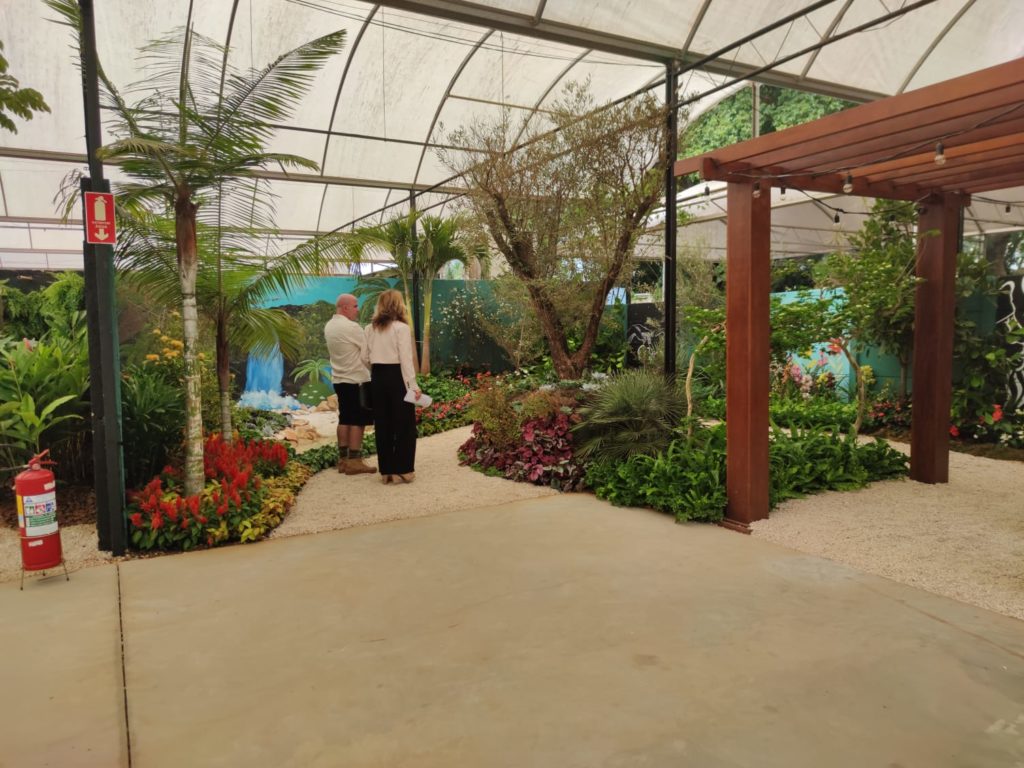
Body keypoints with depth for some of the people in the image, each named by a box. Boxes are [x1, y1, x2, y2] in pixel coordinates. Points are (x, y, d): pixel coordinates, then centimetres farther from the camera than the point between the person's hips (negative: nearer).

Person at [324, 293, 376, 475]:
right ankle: (354, 461, 0)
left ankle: (343, 459, 16)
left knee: (344, 419, 13)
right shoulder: (351, 327, -17)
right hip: (356, 380, -8)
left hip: (339, 378, 8)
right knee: (358, 420, -2)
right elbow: (368, 351, -10)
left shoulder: (329, 326, 9)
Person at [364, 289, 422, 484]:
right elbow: (405, 358, -14)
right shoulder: (401, 328, -9)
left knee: (382, 424, 10)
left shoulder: (370, 329, 7)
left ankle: (386, 471, 15)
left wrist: (371, 378, 16)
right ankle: (403, 470, 7)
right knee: (404, 424, 5)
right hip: (397, 377, -5)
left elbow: (365, 358, 6)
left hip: (378, 377, 5)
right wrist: (413, 384, -14)